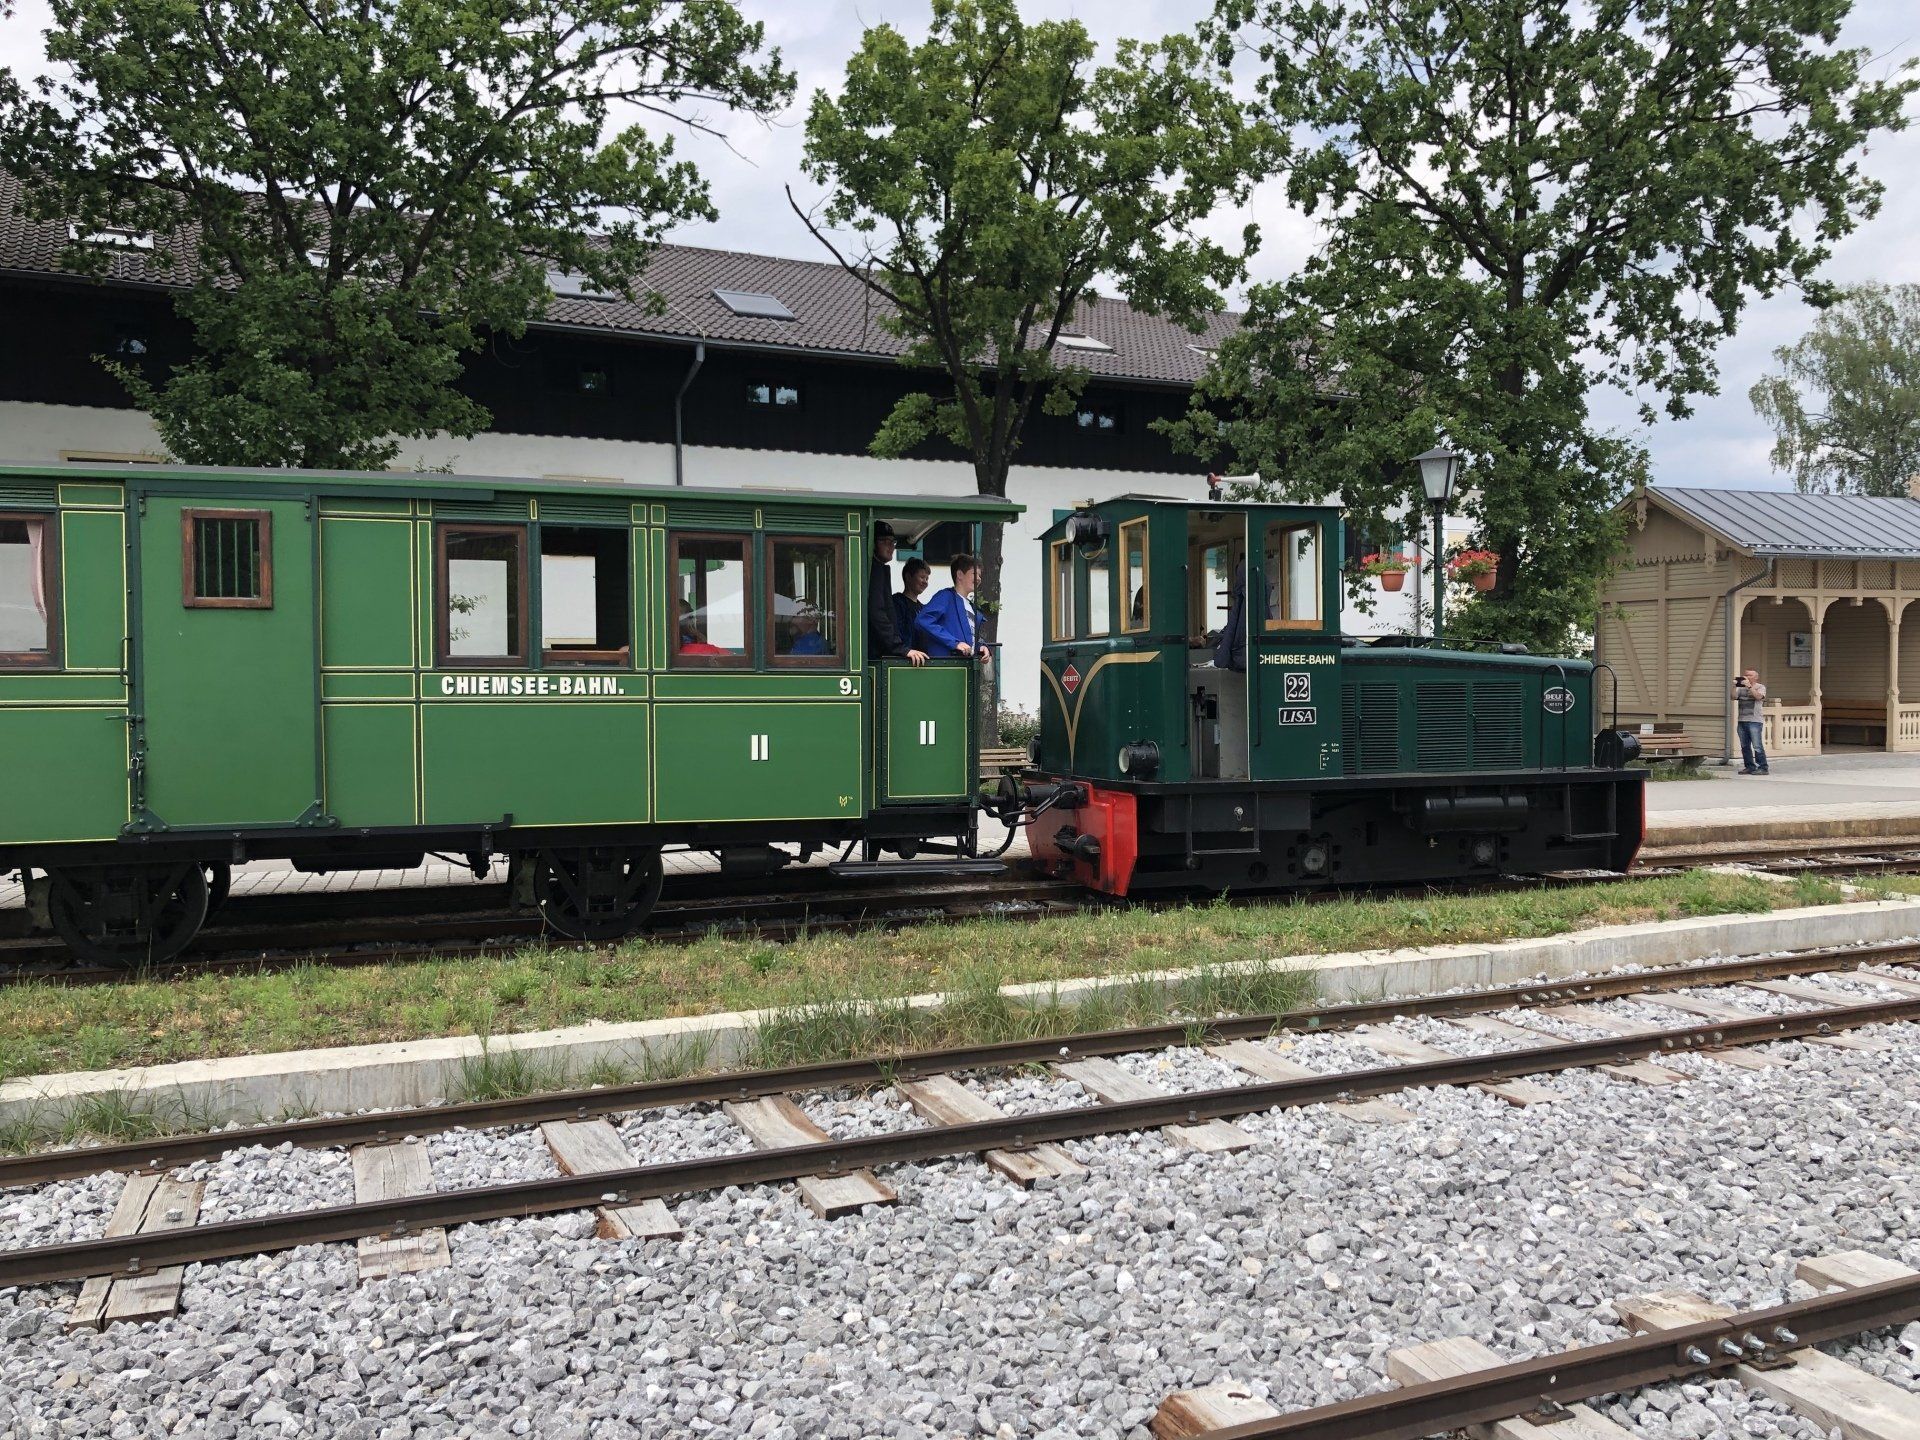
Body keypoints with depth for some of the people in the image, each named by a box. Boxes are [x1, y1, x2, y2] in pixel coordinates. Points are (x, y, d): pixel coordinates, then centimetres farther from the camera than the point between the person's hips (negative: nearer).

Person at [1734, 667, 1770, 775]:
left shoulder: (1760, 687, 6)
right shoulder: (1740, 688, 17)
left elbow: (1758, 696, -13)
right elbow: (1734, 697, 5)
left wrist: (1749, 686, -16)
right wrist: (1734, 687, -6)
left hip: (1754, 721, -5)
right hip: (1742, 721, 5)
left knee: (1757, 746, -9)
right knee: (1744, 746, 6)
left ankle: (1763, 768, -6)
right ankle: (1749, 767, 12)